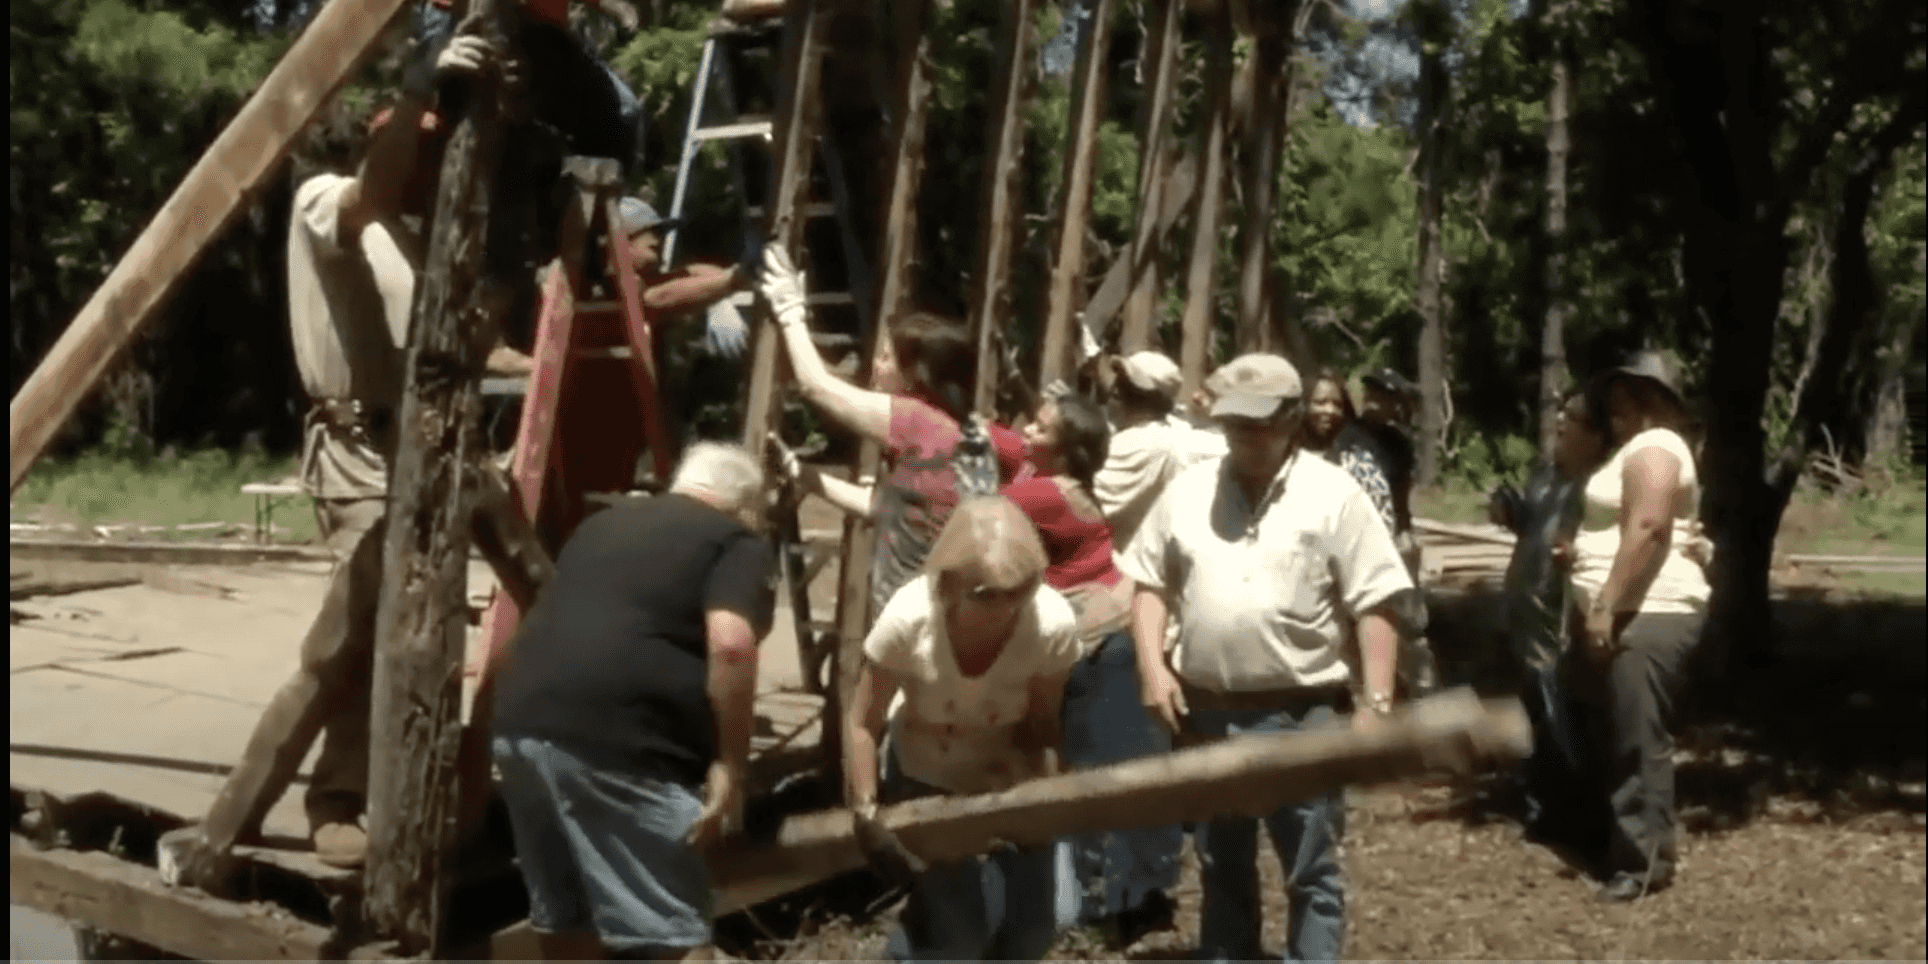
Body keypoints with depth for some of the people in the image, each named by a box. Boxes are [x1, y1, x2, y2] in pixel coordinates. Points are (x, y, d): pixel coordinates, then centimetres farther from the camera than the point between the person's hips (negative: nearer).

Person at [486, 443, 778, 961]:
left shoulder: (603, 522, 26)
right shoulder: (739, 543, 4)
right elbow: (730, 647, -13)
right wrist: (730, 763, -8)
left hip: (520, 722, 7)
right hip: (611, 740, -7)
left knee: (563, 916, 21)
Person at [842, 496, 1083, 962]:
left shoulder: (1053, 623, -30)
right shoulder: (909, 618, -33)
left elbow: (1041, 724, -14)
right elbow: (862, 723, -18)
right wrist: (864, 809, -24)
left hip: (1007, 777, 2)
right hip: (924, 775, -2)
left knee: (1029, 925, 4)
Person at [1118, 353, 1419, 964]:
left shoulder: (1334, 495, -7)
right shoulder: (1188, 490, 4)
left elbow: (1377, 606, -8)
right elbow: (1149, 582, 9)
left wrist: (1376, 705, -13)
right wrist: (1152, 666, -4)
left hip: (1301, 713, -4)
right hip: (1207, 710, 4)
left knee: (1311, 869, 6)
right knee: (1221, 863, 18)